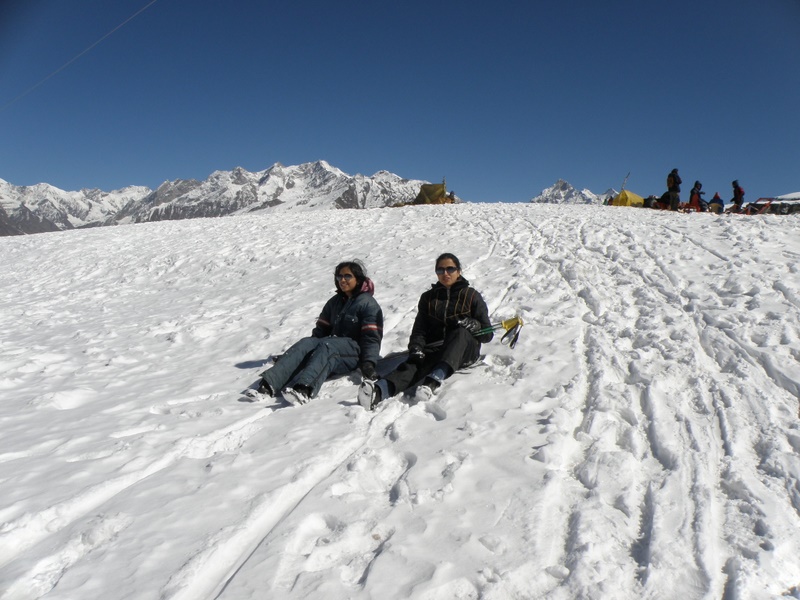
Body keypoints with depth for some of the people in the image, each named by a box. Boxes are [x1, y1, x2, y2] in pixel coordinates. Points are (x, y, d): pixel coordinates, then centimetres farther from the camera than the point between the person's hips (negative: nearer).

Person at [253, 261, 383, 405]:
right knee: (306, 343, -24)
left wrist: (369, 362, -22)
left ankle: (304, 390, -63)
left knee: (326, 346, -36)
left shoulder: (368, 304, 0)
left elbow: (372, 336, -9)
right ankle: (268, 384, -45)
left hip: (354, 352, -6)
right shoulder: (334, 302, 22)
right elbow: (322, 328, 20)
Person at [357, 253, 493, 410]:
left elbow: (487, 335, 5)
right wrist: (416, 349, -13)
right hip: (434, 350, 1)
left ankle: (434, 381, -56)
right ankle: (378, 391, -61)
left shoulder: (471, 296, 8)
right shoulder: (428, 298, 16)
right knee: (415, 364, -31)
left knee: (460, 332, -35)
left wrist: (470, 325, -17)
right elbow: (419, 330, 8)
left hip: (464, 351, -1)